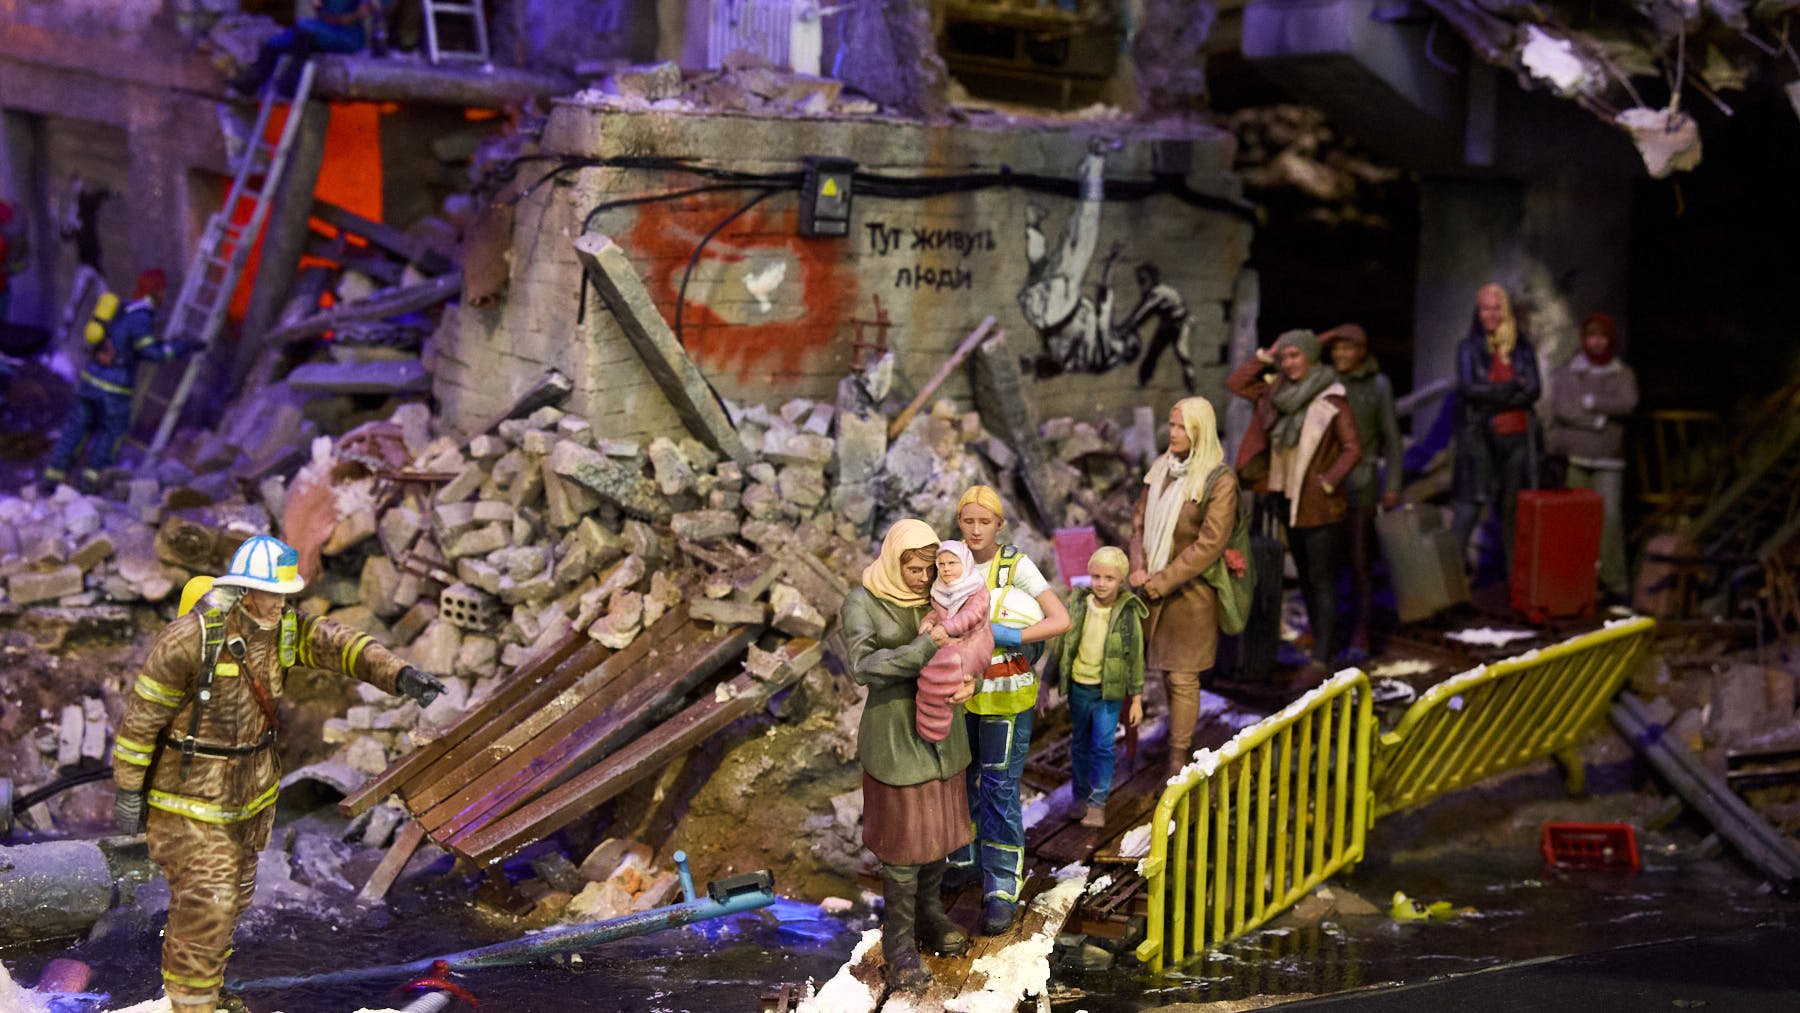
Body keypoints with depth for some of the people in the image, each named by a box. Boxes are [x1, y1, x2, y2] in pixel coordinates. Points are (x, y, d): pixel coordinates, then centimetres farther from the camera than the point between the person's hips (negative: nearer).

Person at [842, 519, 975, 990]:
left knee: (938, 827, 16)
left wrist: (969, 680, -19)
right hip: (895, 733, -5)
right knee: (903, 837, 2)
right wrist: (926, 647, -31)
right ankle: (900, 942, 13)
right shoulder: (862, 603, -14)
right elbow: (863, 666, -25)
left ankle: (930, 914, 35)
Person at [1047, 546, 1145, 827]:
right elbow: (1060, 645, 5)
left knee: (1102, 746, -7)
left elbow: (1136, 659, -2)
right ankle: (1080, 795, 30)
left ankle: (1098, 803, 3)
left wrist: (1137, 699, 0)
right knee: (1079, 744, 15)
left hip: (1109, 692, -3)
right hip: (1079, 687, 3)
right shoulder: (1078, 606, -4)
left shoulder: (1128, 614, -9)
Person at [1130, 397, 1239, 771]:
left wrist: (1160, 582, -16)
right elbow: (1139, 519, 10)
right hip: (1153, 585, 5)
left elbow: (1209, 545, -17)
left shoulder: (1220, 482, -14)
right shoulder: (1162, 467, 6)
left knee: (1182, 676, 2)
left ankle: (1178, 757, 13)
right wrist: (1139, 569, -6)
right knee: (1165, 670, 11)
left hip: (1190, 590, -5)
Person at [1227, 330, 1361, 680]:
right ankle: (1323, 646, 24)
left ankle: (1321, 661, -9)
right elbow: (1235, 384, 11)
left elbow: (1352, 449, -12)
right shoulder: (1277, 393, 6)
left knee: (1322, 582, -7)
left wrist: (1328, 482, -19)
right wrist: (1265, 356, 3)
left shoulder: (1332, 400, -11)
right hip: (1289, 501, 7)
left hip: (1321, 506, -7)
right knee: (1305, 579, 14)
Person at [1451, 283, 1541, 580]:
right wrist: (1512, 388, -9)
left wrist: (1490, 396, -10)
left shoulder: (1523, 349, 9)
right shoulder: (1469, 348, 4)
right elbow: (1468, 389, -9)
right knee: (1468, 506, -8)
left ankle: (1516, 576, 14)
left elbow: (1533, 392, -2)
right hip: (1478, 436, -2)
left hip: (1517, 436, 2)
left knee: (1513, 509, 8)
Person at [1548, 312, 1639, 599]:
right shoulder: (1566, 373, 7)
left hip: (1608, 461, 0)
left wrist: (1590, 402, -7)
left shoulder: (1623, 374, 10)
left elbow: (1628, 404, -8)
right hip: (1571, 457, 0)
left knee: (1610, 517, -9)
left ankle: (1614, 580, -5)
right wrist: (1599, 420, -9)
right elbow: (1561, 408, -8)